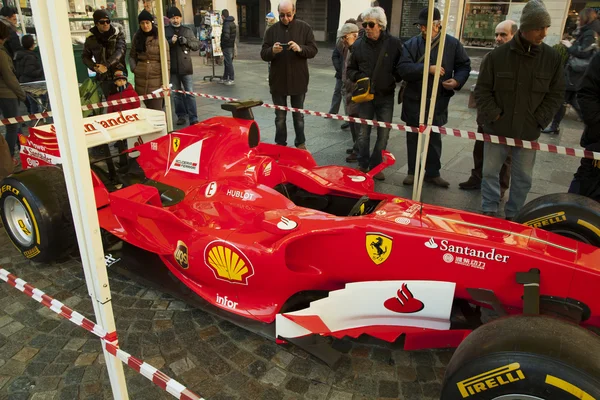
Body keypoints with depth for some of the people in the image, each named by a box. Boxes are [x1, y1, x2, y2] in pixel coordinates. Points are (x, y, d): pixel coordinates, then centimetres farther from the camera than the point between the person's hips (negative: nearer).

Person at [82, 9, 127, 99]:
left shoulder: (118, 33, -6)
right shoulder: (91, 38, 0)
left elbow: (121, 50, -20)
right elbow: (85, 56, 12)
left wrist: (106, 65, -29)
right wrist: (94, 67, -9)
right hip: (103, 77, 1)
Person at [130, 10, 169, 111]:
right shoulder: (137, 37, 9)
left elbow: (166, 60, -8)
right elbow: (132, 55, 19)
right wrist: (134, 68, 1)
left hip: (156, 78, -4)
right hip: (140, 79, 4)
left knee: (156, 109, -3)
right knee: (148, 107, 11)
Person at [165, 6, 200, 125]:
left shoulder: (187, 30, 6)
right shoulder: (165, 31, 2)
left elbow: (197, 45, 6)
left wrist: (187, 41, -11)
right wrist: (170, 42, -17)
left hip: (186, 67, 0)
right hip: (172, 68, 1)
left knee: (190, 93, -1)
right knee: (176, 94, 9)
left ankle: (193, 118, 1)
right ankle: (181, 115, 20)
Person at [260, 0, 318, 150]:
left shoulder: (304, 28, -2)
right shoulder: (272, 30, 1)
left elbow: (313, 50, -5)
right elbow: (263, 54, -3)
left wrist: (300, 48, -25)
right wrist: (272, 50, -25)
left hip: (298, 80, -1)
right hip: (278, 81, 1)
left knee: (299, 115, 13)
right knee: (280, 116, 11)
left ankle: (300, 143, 27)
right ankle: (280, 144, 24)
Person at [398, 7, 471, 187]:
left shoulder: (452, 43, -1)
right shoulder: (411, 44, -3)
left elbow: (464, 66, 7)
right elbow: (403, 68, -15)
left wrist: (457, 81, -13)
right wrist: (427, 69, -26)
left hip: (438, 101, 0)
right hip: (414, 101, 0)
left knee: (434, 139, 10)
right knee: (414, 138, 9)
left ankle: (432, 173, 22)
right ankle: (413, 171, 22)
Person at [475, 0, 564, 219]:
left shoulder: (552, 58, -2)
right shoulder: (497, 55, -8)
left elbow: (556, 94, 4)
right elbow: (482, 90, -3)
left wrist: (539, 120, -5)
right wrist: (493, 115, -10)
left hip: (528, 132, 2)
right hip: (496, 129, -1)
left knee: (523, 178, 11)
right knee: (490, 172, 10)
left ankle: (513, 215, 28)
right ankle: (489, 212, 27)